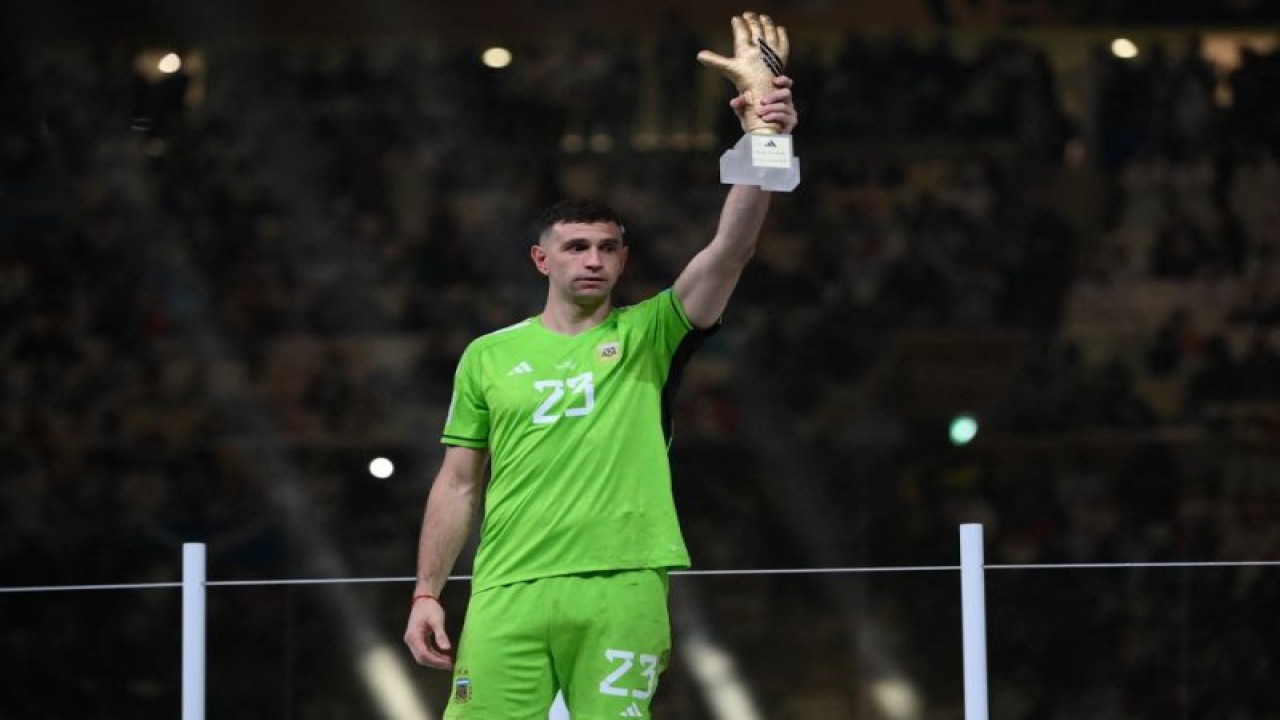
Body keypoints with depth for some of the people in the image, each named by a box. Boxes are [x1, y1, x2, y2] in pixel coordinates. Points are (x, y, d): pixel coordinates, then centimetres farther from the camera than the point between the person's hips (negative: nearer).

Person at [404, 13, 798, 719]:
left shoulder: (646, 335, 9)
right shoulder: (488, 357, 14)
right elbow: (458, 483, 16)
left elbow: (730, 249, -4)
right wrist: (426, 594, 8)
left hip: (622, 587, -1)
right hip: (508, 590, 1)